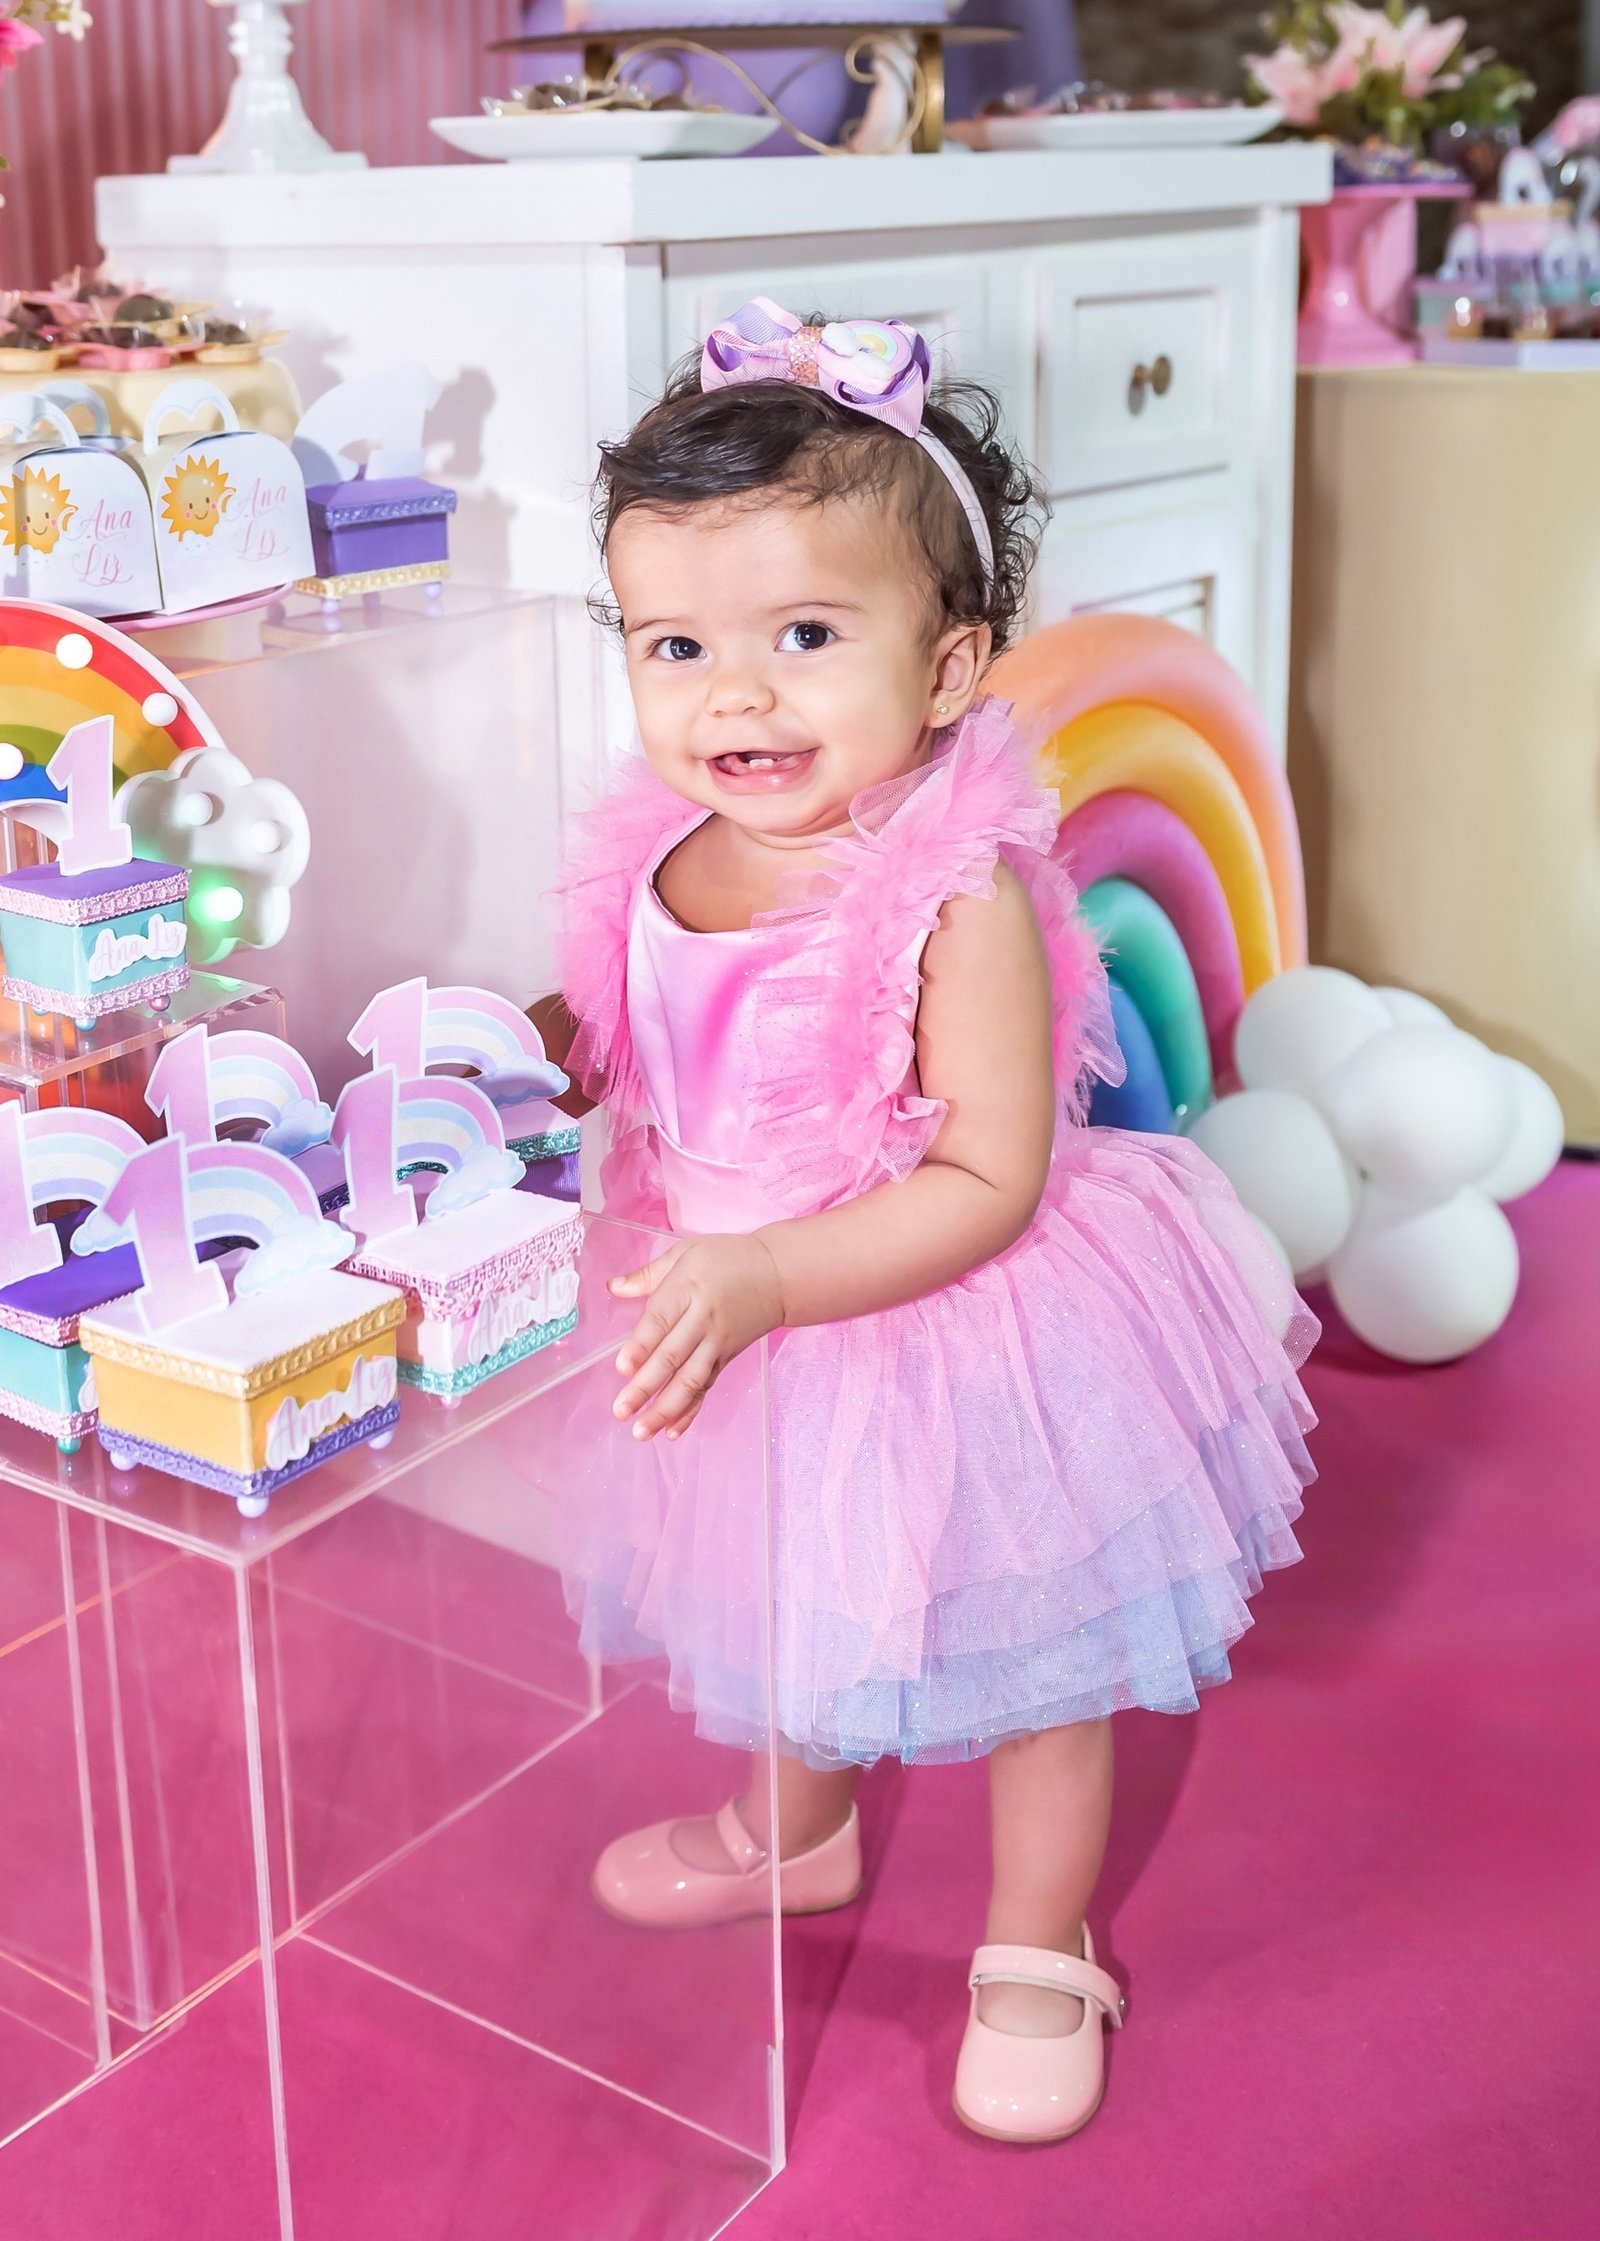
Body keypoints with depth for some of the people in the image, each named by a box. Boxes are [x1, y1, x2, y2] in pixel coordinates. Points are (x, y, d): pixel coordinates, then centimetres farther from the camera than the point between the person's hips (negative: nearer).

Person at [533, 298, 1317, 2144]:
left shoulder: (958, 893, -29)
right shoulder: (660, 855, -9)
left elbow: (987, 1185, -29)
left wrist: (762, 1276, -36)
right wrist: (527, 1044, -8)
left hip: (950, 1340, -6)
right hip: (743, 1322, 7)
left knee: (1031, 1656, 15)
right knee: (786, 1614, 30)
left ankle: (1036, 1953, 41)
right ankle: (798, 1831, 59)